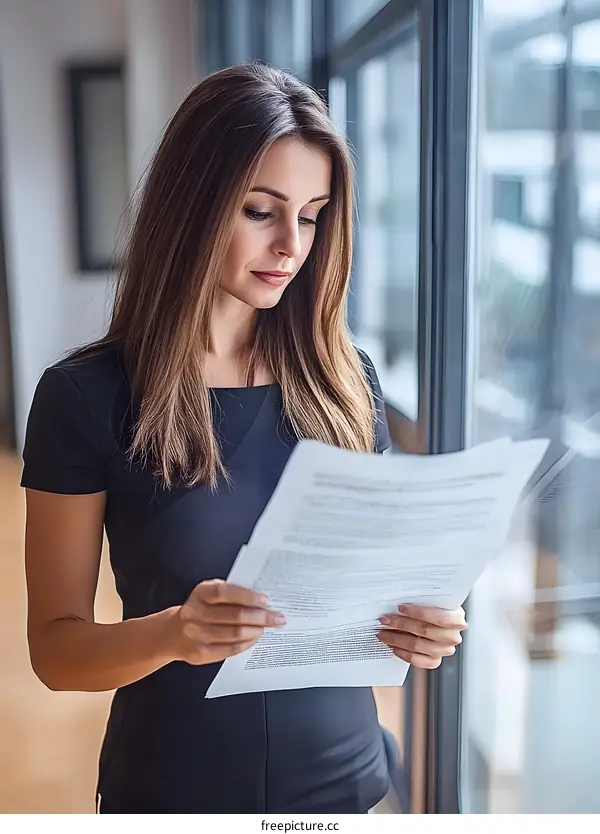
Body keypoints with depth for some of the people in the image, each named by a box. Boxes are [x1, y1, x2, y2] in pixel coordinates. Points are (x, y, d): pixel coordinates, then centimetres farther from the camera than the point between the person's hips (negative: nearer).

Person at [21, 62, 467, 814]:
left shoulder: (347, 380, -4)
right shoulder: (87, 396, -13)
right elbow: (55, 645, -10)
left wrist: (415, 625, -16)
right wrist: (172, 633, -28)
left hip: (340, 774, 3)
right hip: (174, 783, -2)